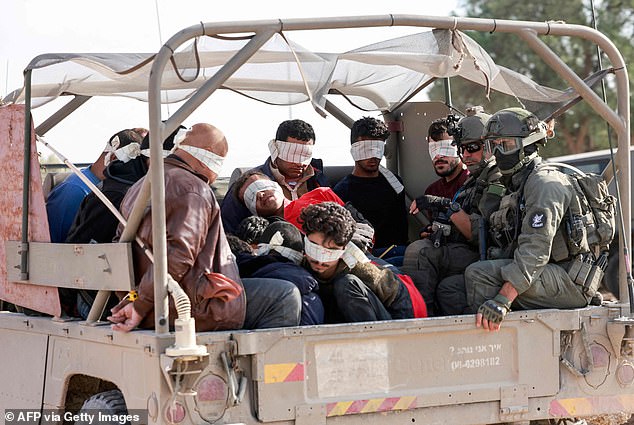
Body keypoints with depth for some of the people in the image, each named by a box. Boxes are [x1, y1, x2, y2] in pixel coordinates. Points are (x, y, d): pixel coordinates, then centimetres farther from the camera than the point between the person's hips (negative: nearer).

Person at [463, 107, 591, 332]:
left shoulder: (544, 183, -12)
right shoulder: (518, 183, 20)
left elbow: (535, 250, -24)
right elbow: (511, 249, 18)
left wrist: (503, 299, -32)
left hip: (570, 282, -10)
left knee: (478, 274, -26)